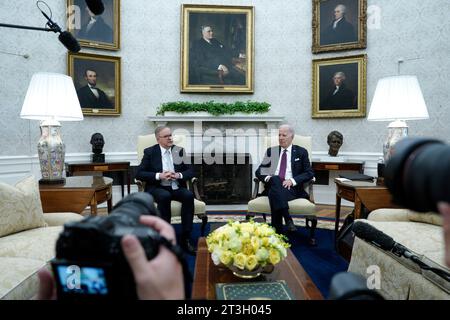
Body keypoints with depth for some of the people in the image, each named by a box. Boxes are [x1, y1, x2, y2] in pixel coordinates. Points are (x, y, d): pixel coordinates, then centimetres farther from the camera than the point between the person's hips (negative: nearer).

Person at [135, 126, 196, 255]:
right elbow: (139, 174, -5)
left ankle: (185, 238, -22)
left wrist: (179, 175, -15)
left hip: (177, 187, 3)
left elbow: (191, 171, 6)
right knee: (165, 196, -36)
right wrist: (159, 175, -19)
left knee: (189, 195, -29)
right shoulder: (150, 152, 3)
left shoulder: (179, 151, 10)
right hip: (157, 188, -2)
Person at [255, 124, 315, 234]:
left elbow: (309, 173, 4)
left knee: (274, 192, -36)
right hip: (272, 186, 2)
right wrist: (267, 177, -10)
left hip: (292, 188, -2)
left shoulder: (301, 152, 14)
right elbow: (259, 171, 14)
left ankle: (277, 230, -33)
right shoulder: (271, 151, 20)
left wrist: (292, 180, -13)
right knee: (275, 180, -35)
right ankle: (288, 220, -40)